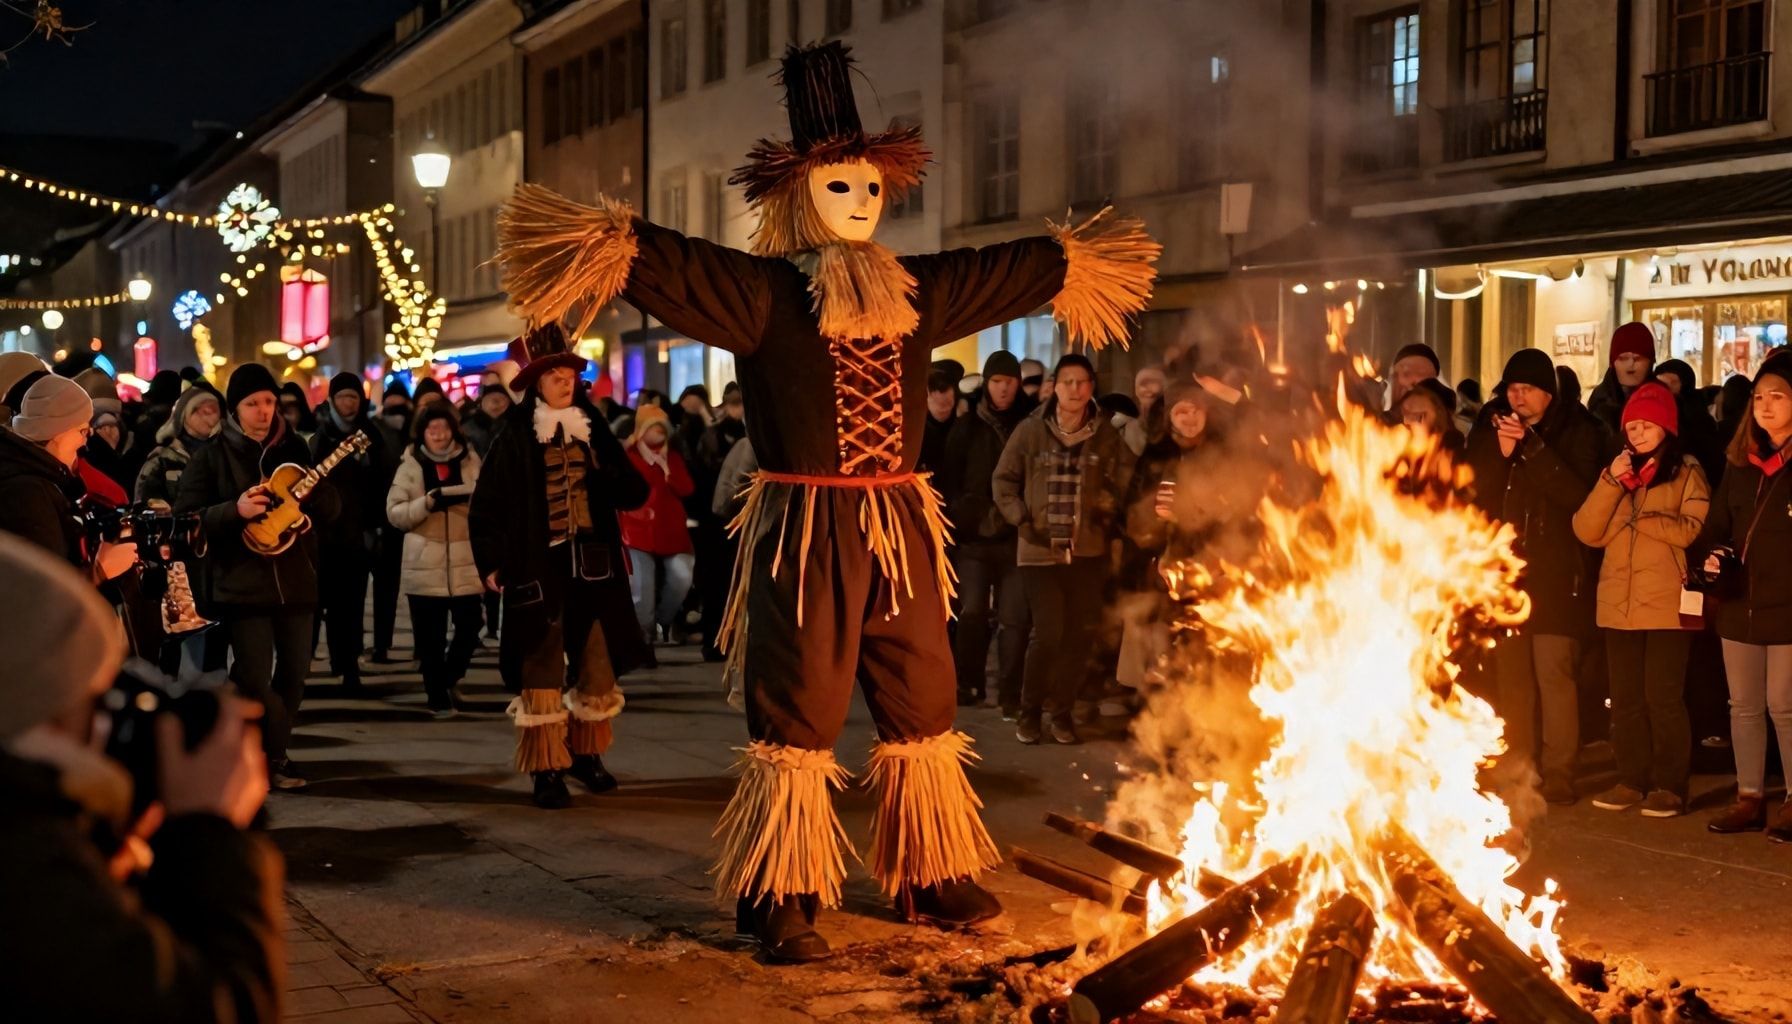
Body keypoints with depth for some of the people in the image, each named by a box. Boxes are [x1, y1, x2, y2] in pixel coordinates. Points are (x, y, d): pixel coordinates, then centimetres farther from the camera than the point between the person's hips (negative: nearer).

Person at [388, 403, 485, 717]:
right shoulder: (411, 464, 5)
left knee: (469, 627, -4)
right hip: (424, 565, -1)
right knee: (430, 638, 1)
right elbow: (394, 512, -1)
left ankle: (448, 678, 23)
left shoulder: (470, 460, 7)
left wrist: (474, 496, -15)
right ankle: (438, 697, 15)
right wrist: (429, 502, -15)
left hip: (465, 563, 1)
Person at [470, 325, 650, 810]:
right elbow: (484, 508, -1)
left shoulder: (593, 432, 9)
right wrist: (491, 563, -7)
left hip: (593, 566, 4)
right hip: (539, 568, -4)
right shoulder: (515, 439, -3)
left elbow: (632, 494, 7)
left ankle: (585, 754, 26)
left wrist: (621, 480, -14)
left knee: (597, 665, 8)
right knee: (541, 672, -2)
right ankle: (547, 771, 4)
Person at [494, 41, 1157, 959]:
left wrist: (1070, 258, 29)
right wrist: (604, 240, -37)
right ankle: (781, 901, 8)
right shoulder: (760, 293, -6)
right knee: (797, 712, -1)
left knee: (923, 706, 12)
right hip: (805, 533, -6)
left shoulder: (918, 293, 11)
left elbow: (1008, 269, 24)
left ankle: (932, 876, 26)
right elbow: (671, 262, -21)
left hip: (900, 530, 6)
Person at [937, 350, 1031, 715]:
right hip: (973, 536, 0)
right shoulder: (967, 427, 9)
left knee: (1013, 618, -6)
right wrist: (965, 514, -2)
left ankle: (1009, 694, 2)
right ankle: (967, 683, 7)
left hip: (1016, 537, 0)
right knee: (972, 612, -9)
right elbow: (949, 480, 7)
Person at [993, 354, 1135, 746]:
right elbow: (1004, 480, 7)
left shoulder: (1107, 436, 0)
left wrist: (1109, 518, -3)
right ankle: (1030, 710, 12)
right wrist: (1022, 519, -4)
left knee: (1080, 633, 2)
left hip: (1087, 551, 2)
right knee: (1048, 633, -9)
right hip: (1040, 550, -2)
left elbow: (1126, 481, 9)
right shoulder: (1030, 431, -2)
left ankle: (1060, 712, 19)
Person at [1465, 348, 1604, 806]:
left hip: (1556, 574, -4)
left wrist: (1532, 446, -20)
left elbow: (1578, 493, -14)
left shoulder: (1578, 430, -1)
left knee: (1554, 672, -11)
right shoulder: (1490, 428, 9)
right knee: (1510, 676, 9)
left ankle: (1559, 775, -6)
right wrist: (1500, 454, -14)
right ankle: (1515, 772, 17)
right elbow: (1471, 490, 2)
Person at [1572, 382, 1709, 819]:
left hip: (1667, 604, -5)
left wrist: (1639, 516, -13)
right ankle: (1632, 780, 16)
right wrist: (1611, 482, -6)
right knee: (1626, 698, 8)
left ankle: (1669, 786, 2)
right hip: (1619, 603, 5)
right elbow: (1588, 532, 4)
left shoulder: (1687, 471, 2)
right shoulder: (1618, 471, 16)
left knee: (1663, 697, -5)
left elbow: (1694, 530, -11)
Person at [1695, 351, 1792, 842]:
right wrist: (1707, 555, -4)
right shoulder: (1740, 463, 12)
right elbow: (1717, 524, 16)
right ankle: (1749, 799, 19)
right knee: (1743, 706, 10)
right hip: (1739, 604, 6)